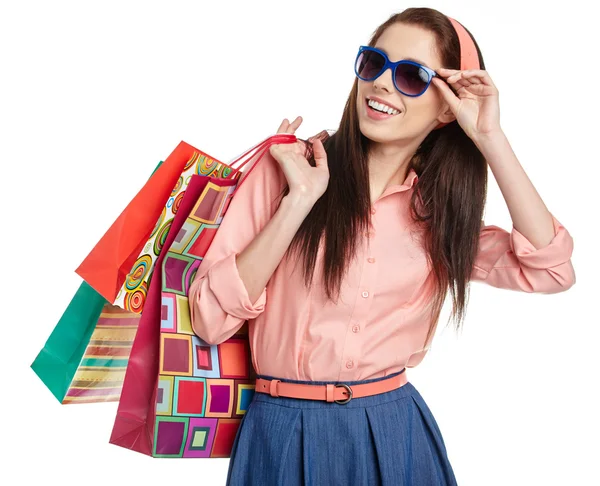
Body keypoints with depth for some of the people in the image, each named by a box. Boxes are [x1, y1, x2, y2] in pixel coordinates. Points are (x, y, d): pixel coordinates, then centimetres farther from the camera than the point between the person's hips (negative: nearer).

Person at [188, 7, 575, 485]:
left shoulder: (437, 211, 4)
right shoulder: (287, 166, -6)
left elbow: (551, 271, -10)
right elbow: (210, 320, -12)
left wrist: (489, 138, -11)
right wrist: (299, 200, -19)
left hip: (395, 431, 3)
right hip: (286, 436, -2)